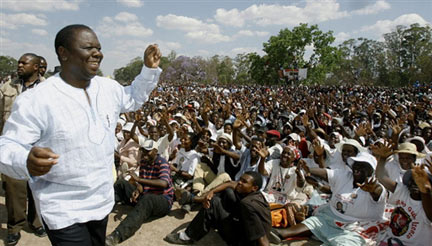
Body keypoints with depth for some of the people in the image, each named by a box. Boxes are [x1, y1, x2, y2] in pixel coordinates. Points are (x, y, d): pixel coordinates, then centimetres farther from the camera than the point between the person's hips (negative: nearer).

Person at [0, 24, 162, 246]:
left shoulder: (109, 88, -2)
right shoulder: (35, 100, -21)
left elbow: (133, 98, 17)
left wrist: (150, 69, 3)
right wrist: (26, 161, -41)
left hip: (103, 201, 7)